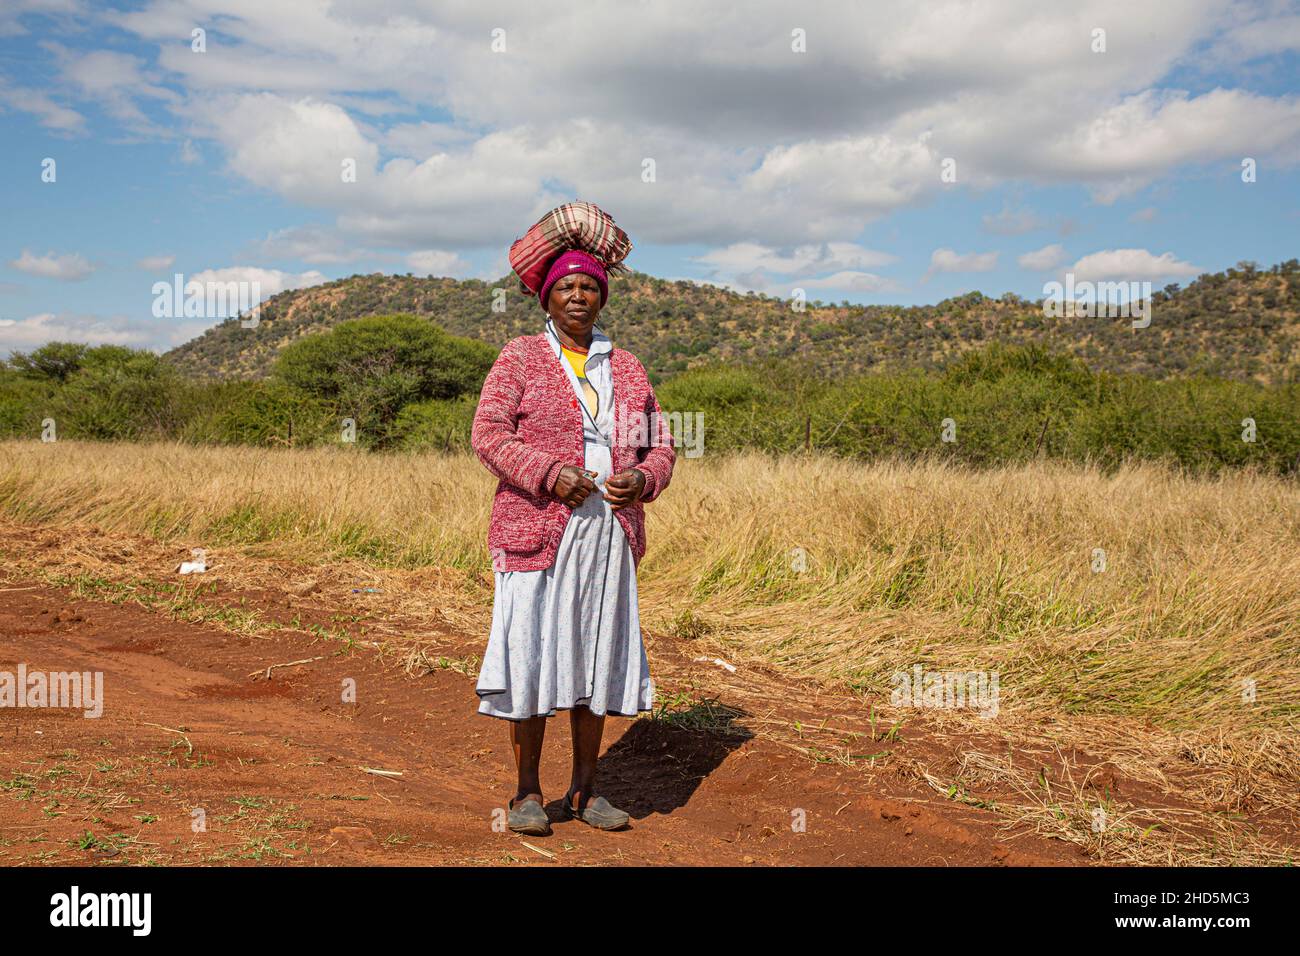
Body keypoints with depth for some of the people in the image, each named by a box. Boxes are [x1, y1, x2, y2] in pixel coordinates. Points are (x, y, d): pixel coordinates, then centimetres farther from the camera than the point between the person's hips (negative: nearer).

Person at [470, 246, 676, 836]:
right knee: (531, 654, -4)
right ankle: (527, 792, 11)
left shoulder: (626, 368, 15)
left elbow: (659, 446, 16)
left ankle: (584, 790, 20)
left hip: (610, 536, 4)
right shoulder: (520, 358, 3)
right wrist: (548, 473, -20)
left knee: (596, 656, 8)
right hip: (538, 530, -4)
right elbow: (488, 434, -6)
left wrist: (643, 478, -7)